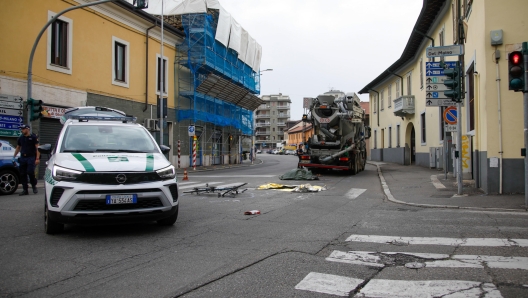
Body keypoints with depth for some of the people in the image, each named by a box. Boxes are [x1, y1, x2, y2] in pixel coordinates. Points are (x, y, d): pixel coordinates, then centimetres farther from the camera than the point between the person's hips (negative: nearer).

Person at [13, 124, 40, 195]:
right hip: (22, 158, 5)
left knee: (30, 172, -14)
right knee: (22, 174, 2)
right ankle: (25, 190, 9)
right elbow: (18, 148, 23)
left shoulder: (33, 137, 0)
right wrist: (14, 157, 15)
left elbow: (37, 148, -4)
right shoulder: (21, 138, 14)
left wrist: (37, 158, -11)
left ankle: (34, 186, 7)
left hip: (31, 157, -5)